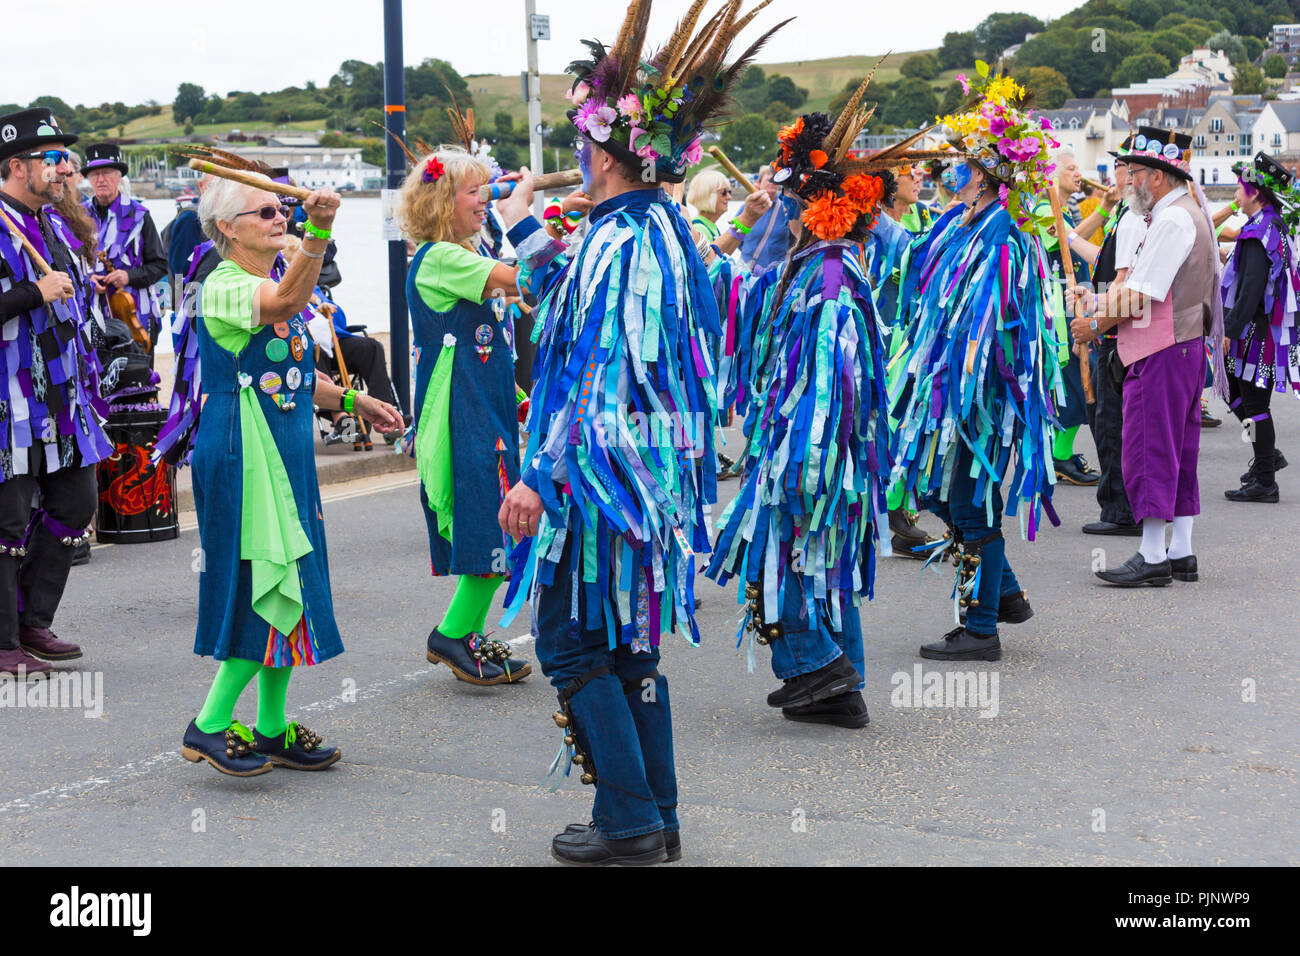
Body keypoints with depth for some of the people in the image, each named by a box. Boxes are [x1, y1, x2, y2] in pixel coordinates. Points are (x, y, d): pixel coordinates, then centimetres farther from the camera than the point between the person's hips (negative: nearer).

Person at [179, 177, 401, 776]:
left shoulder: (274, 286, 18)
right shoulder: (224, 287, -13)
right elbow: (285, 301, -35)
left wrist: (356, 403, 25)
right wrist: (317, 233, -48)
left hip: (285, 454, 10)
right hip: (242, 454, -9)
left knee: (284, 586, 11)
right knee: (268, 588, -10)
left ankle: (272, 728, 20)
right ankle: (209, 726, 0)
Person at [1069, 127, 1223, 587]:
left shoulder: (1173, 220, -15)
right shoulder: (1190, 212, 18)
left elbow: (1142, 297, -18)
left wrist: (1097, 324, -7)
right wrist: (1099, 298, 13)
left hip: (1162, 351, -10)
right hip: (1185, 344, 10)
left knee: (1149, 450, -7)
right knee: (1178, 453, 11)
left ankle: (1153, 558, -5)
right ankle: (1181, 553, 16)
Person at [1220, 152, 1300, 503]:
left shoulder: (1259, 232, -19)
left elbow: (1252, 288, -25)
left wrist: (1231, 331, -22)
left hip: (1257, 330, -10)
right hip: (1266, 327, 10)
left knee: (1254, 401, -3)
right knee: (1235, 389, 19)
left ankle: (1265, 481, 3)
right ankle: (1268, 454, 25)